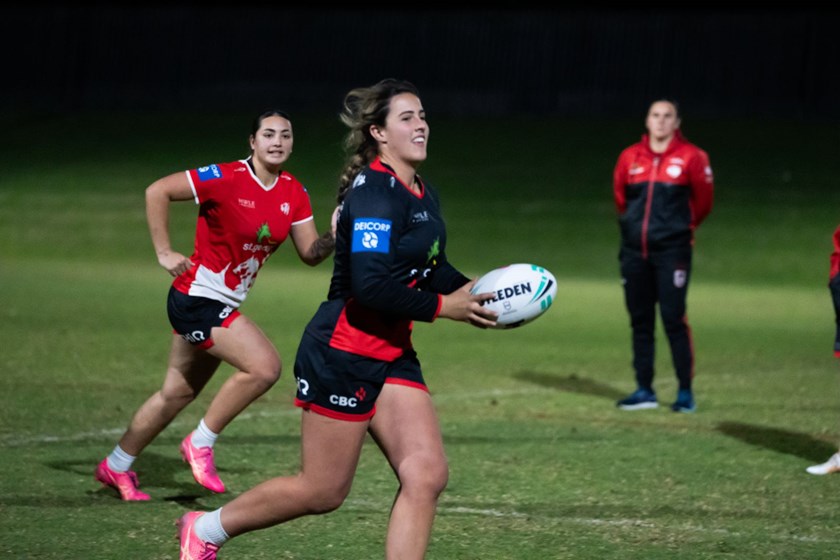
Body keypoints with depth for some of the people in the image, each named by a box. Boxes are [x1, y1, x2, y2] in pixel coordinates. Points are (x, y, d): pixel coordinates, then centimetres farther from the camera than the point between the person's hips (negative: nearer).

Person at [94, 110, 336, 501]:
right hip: (198, 296, -8)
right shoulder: (226, 179, -19)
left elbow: (310, 253, 3)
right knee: (265, 366, -21)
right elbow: (157, 192, -16)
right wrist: (164, 253, -16)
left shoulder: (294, 193, 2)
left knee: (177, 393, 17)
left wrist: (335, 236, -18)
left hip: (225, 304, 8)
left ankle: (115, 467, 32)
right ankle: (200, 443, -5)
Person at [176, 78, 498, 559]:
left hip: (392, 354, 9)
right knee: (322, 491, 3)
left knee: (427, 475, -4)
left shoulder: (423, 194, 10)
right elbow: (369, 284, -28)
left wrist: (474, 290, 4)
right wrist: (442, 307, -19)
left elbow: (431, 268, 23)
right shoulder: (374, 190, -19)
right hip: (343, 355, -9)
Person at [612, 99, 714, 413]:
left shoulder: (691, 157, -3)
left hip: (672, 251, -4)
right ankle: (644, 390, 14)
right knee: (640, 321, 7)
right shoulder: (629, 158, 7)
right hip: (634, 251, 4)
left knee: (674, 319, -9)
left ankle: (686, 391, -4)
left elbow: (703, 200, 5)